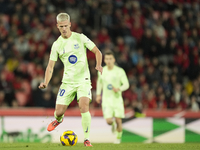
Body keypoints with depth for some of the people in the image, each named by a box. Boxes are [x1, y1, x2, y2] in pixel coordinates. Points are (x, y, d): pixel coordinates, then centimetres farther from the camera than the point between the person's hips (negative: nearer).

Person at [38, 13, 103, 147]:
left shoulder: (80, 38, -2)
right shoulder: (57, 45, 4)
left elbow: (97, 52, 3)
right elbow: (50, 66, 5)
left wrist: (98, 65, -18)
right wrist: (46, 82, -11)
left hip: (83, 80, -2)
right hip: (67, 81, 2)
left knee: (84, 107, -24)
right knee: (59, 111, -2)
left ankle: (87, 139, -11)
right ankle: (58, 120, 38)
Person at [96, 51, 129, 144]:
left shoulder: (120, 71, -7)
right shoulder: (102, 71, 2)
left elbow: (126, 85, -6)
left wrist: (118, 89, -25)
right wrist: (98, 94, 17)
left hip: (117, 99, -1)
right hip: (106, 100, 1)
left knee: (118, 120, -3)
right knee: (109, 121, -12)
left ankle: (118, 137, 23)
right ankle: (113, 125, 27)